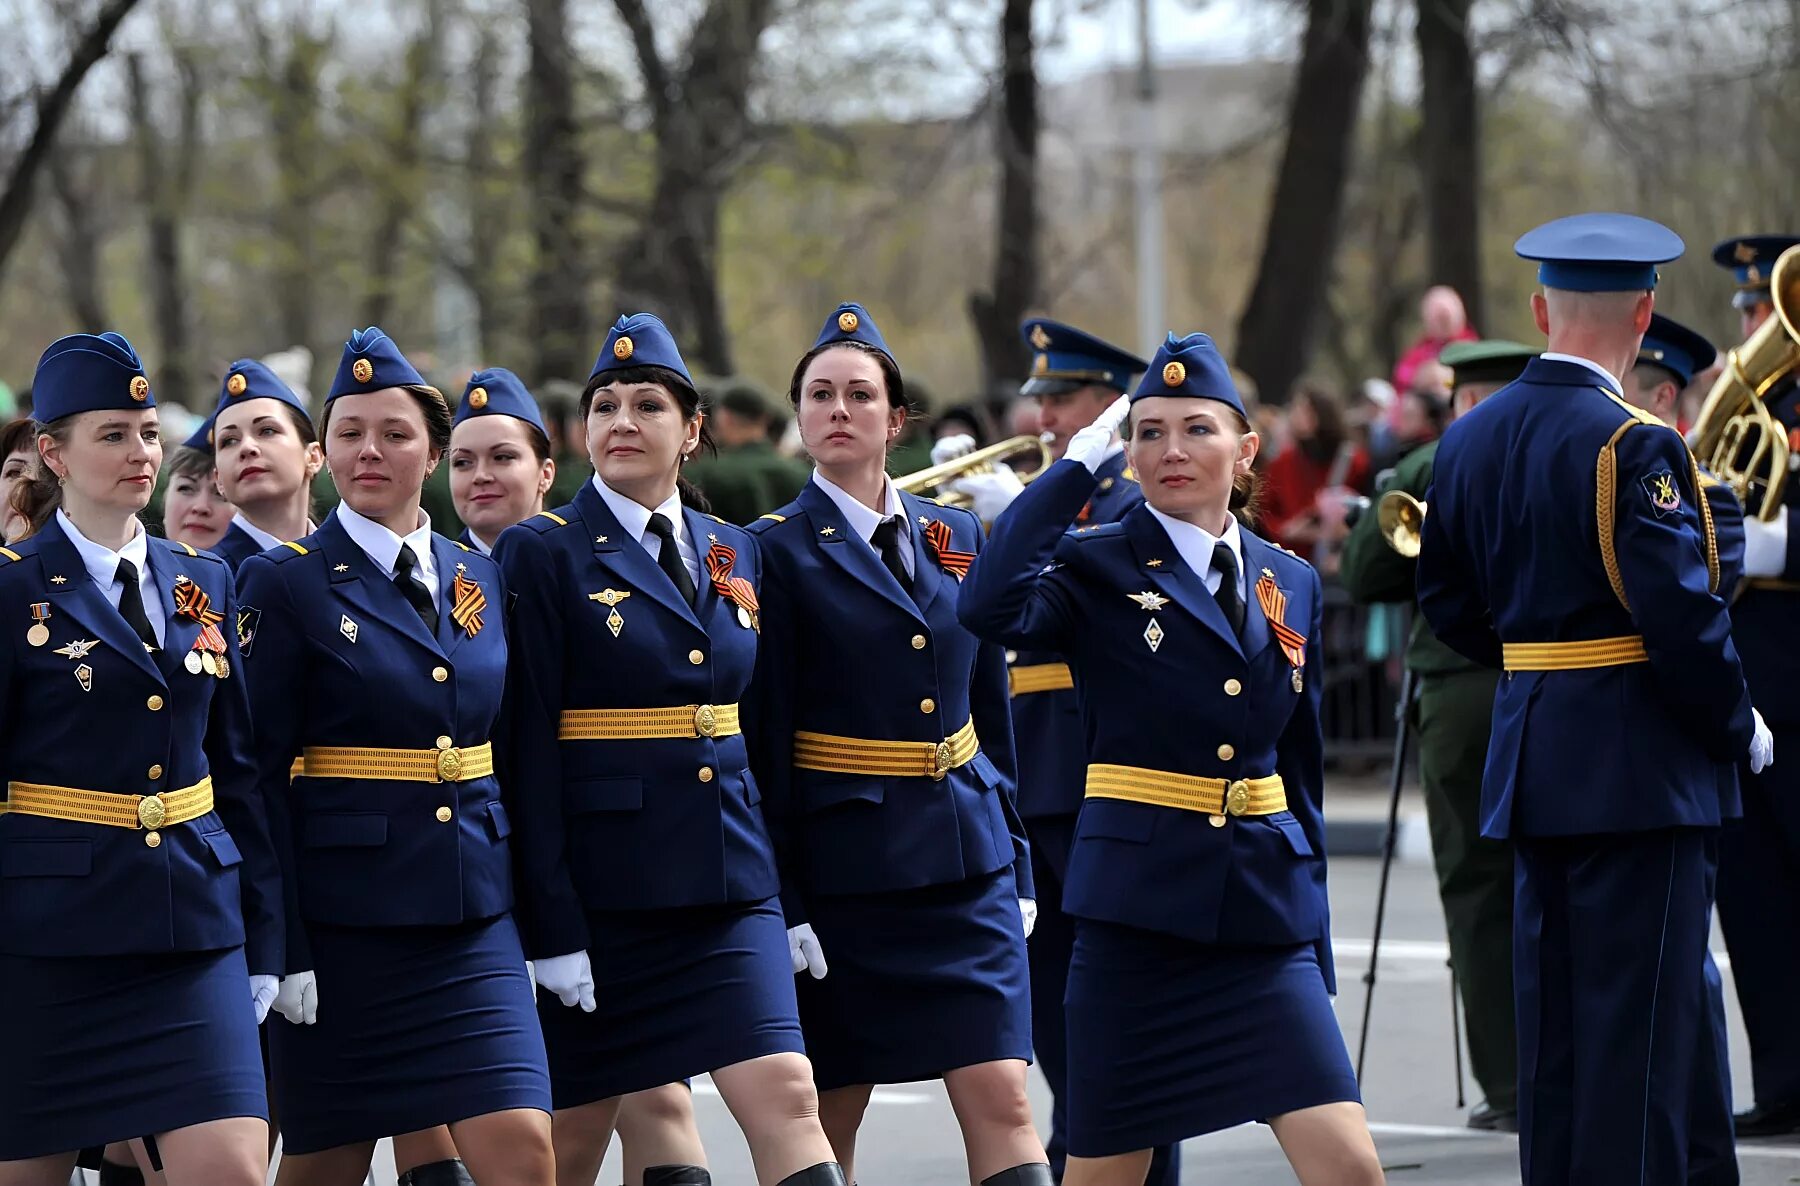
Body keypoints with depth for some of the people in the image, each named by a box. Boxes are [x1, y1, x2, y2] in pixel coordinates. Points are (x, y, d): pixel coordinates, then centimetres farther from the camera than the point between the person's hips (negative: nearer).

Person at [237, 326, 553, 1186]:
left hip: (473, 920, 4)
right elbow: (261, 778, -6)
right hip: (341, 920, -4)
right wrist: (283, 950, -12)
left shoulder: (481, 580, 11)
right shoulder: (281, 585, -3)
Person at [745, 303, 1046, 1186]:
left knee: (1002, 1106, -6)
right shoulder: (776, 551, -4)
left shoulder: (956, 537, 10)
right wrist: (782, 905, -12)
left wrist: (1016, 868, 11)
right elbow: (760, 742, -7)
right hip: (840, 870, -4)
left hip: (968, 861, 4)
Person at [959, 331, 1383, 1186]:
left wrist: (1316, 951, 16)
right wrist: (1076, 467, -17)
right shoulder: (1096, 570, -2)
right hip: (1136, 913, -3)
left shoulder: (1291, 585, 11)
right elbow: (990, 607, -26)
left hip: (1265, 916, 3)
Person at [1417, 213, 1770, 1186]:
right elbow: (1681, 612, -19)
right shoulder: (1634, 447, -16)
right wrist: (1737, 729, -6)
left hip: (1527, 760, 7)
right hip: (1637, 766, -7)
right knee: (1641, 1014, -5)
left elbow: (1446, 603, 15)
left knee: (1552, 1012, 12)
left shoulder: (1468, 441, 8)